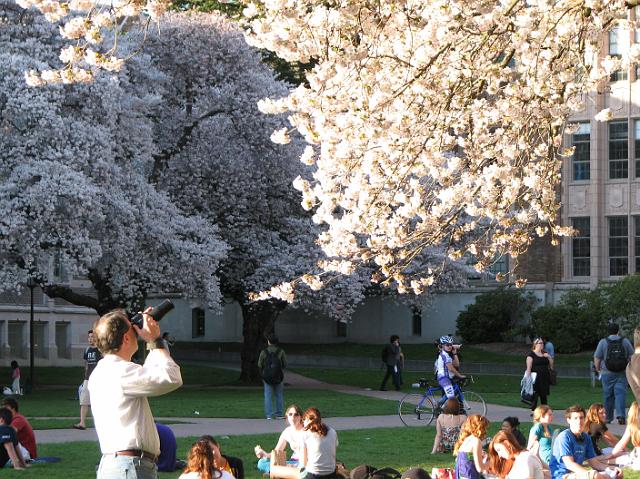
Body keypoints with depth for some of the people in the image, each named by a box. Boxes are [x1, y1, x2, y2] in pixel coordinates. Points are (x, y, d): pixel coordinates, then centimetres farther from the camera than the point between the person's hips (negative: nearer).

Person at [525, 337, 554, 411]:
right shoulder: (531, 354, -3)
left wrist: (549, 357, 0)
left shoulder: (545, 354, 14)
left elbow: (551, 365, 17)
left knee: (544, 396, 8)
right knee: (535, 396, -6)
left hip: (545, 378, 6)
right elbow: (529, 368, -9)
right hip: (536, 379, -6)